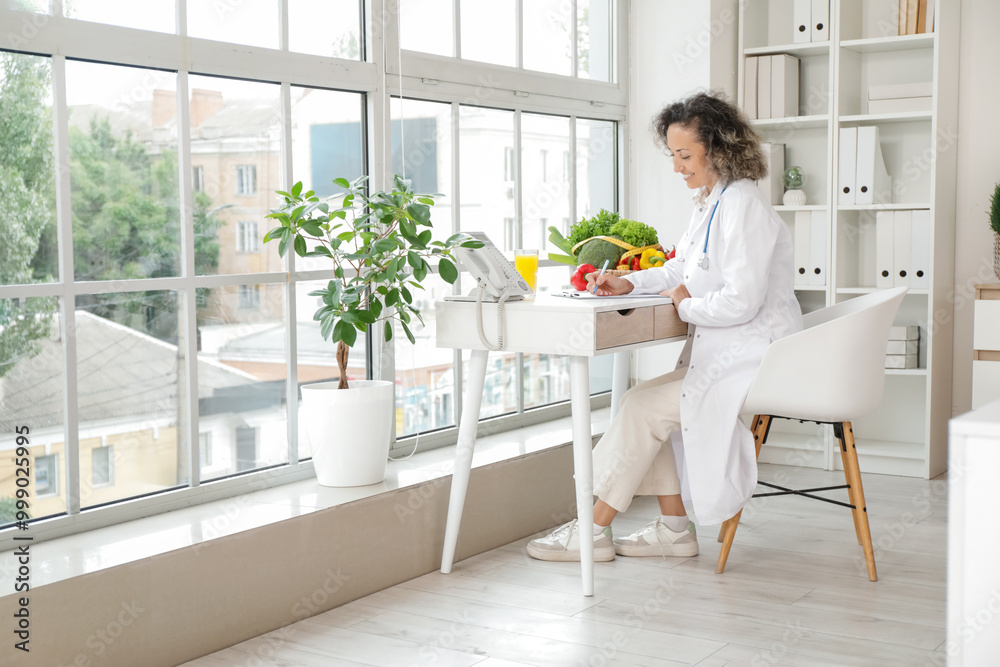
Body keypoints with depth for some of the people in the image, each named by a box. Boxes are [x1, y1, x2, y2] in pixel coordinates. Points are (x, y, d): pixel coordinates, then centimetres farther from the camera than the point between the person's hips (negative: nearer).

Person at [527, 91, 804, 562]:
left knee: (643, 407, -13)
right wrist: (630, 282, 10)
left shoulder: (742, 205, -19)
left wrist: (684, 304, -9)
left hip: (751, 360, -10)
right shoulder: (711, 201, 13)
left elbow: (740, 302, -25)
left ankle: (593, 532, -3)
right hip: (726, 352, 10)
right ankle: (674, 528, 8)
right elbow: (683, 267, 25)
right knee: (643, 403, 2)